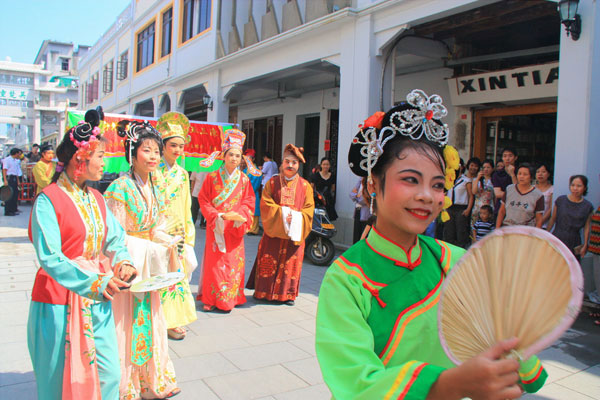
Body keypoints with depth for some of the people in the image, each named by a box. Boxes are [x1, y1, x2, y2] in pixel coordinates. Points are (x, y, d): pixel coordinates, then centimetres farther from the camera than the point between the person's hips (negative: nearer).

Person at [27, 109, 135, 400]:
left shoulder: (96, 198, 8)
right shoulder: (48, 200, -13)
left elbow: (116, 238, 8)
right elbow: (50, 258, -21)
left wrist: (122, 262, -13)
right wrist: (94, 282, -31)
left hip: (98, 301, 6)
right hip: (60, 301, -6)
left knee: (109, 374, 9)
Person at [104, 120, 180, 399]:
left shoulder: (156, 186, 6)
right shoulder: (120, 188, -15)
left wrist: (166, 245, -5)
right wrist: (151, 248, -17)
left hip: (148, 264, 7)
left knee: (150, 320, 14)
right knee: (127, 322, 1)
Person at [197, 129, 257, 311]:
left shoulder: (244, 180, 6)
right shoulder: (212, 177, 0)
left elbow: (249, 202, 5)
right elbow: (204, 200, -1)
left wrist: (239, 215, -13)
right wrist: (218, 216, -14)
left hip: (235, 228, 2)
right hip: (216, 226, -2)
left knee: (234, 262, 3)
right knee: (215, 262, -2)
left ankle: (231, 298, 15)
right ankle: (211, 300, 9)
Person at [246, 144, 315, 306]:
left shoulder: (305, 186, 6)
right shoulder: (272, 182, 5)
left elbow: (309, 209, 3)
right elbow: (265, 205, -3)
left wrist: (296, 217, -14)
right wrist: (282, 214, -16)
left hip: (294, 232, 1)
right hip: (273, 231, 0)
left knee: (291, 263, 3)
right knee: (269, 261, 3)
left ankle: (287, 294, 14)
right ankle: (265, 292, 15)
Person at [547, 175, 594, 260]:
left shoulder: (588, 206, 2)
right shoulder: (560, 200, 0)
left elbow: (587, 227, 5)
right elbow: (552, 219, 7)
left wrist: (585, 245, 1)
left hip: (574, 244, 0)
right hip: (557, 240, 0)